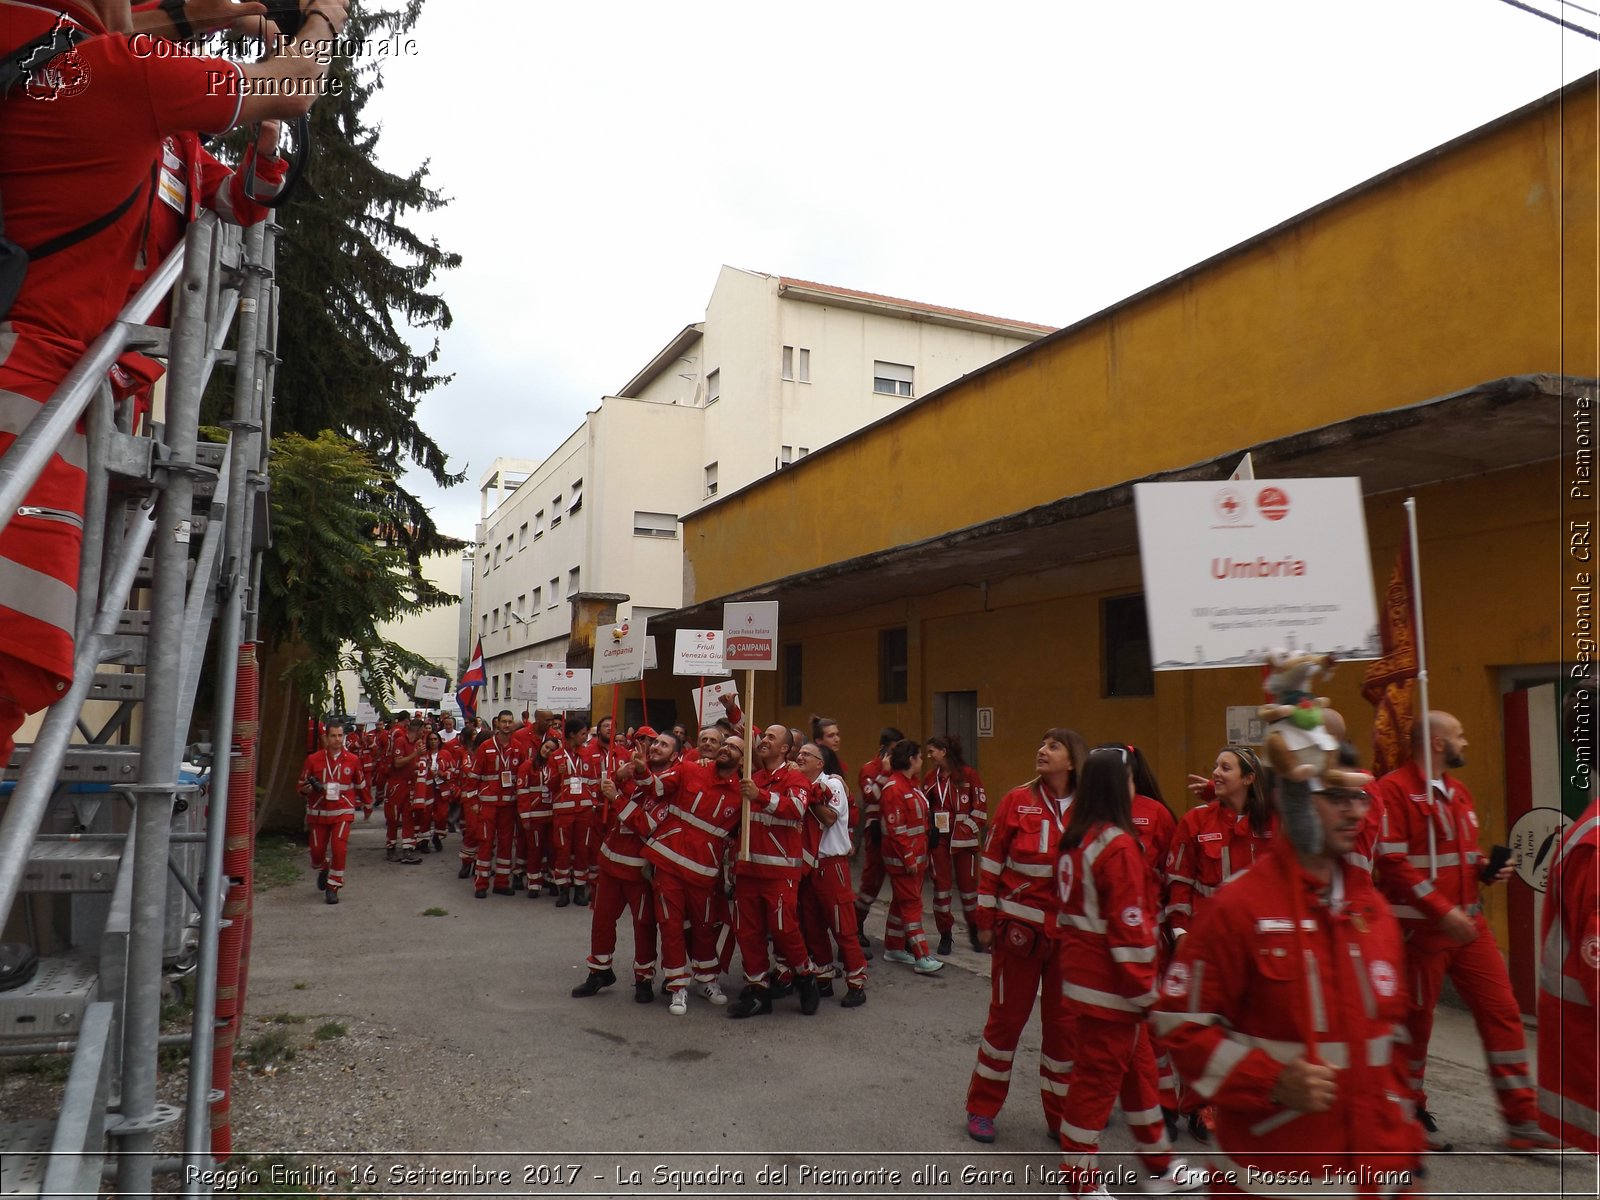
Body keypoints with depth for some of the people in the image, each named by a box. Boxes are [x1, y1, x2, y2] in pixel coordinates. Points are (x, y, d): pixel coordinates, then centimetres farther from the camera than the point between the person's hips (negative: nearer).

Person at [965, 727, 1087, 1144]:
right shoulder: (1018, 801, -6)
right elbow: (991, 862, -3)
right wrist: (985, 921, -3)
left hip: (1070, 933, 2)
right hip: (1019, 928, -2)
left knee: (1064, 1022, 12)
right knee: (1006, 1016, 9)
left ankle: (1061, 1114, 30)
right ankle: (982, 1108, 27)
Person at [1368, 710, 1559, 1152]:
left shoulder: (1458, 791, 12)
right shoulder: (1393, 790, -15)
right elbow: (1392, 861, -20)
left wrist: (1490, 869, 2)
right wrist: (1441, 911, -23)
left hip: (1468, 921, 8)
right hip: (1420, 927, -7)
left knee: (1502, 1012, 6)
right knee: (1415, 1019, 6)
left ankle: (1522, 1121, 17)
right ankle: (1410, 1112, 25)